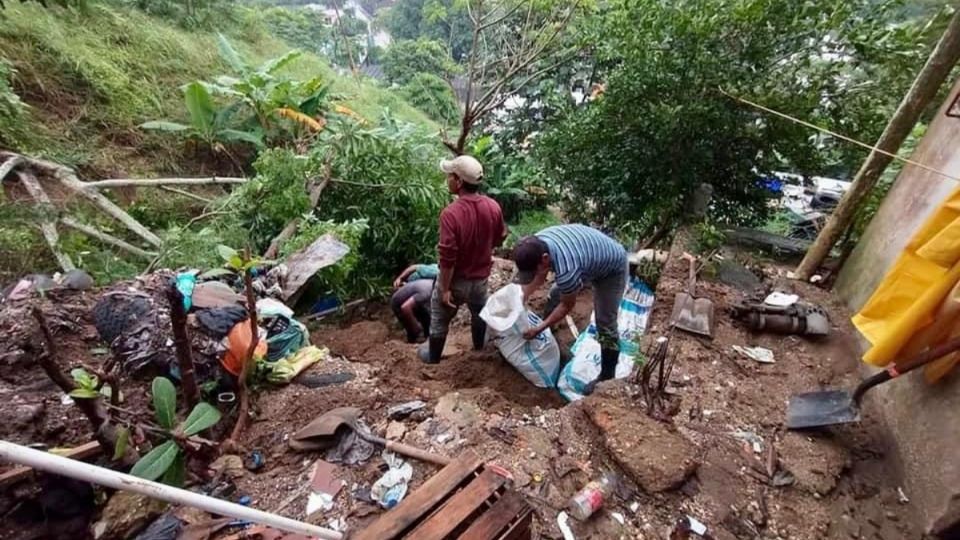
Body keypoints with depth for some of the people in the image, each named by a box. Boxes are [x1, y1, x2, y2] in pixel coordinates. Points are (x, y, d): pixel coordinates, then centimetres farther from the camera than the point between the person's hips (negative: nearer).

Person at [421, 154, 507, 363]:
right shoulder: (494, 207, -12)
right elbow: (500, 238, 5)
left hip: (456, 280, -4)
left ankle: (433, 356, 39)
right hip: (481, 276, 5)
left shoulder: (451, 213, -30)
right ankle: (480, 347, 51)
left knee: (439, 319, 19)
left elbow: (447, 257, -27)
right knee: (479, 312, 30)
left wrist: (445, 289, -17)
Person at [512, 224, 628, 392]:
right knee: (555, 294, 15)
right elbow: (539, 276, -1)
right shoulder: (538, 243, -23)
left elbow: (567, 305, -23)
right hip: (591, 254, 8)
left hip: (612, 267, -8)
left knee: (605, 324, -4)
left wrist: (539, 329, -18)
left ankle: (607, 377, 13)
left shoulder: (567, 269, -44)